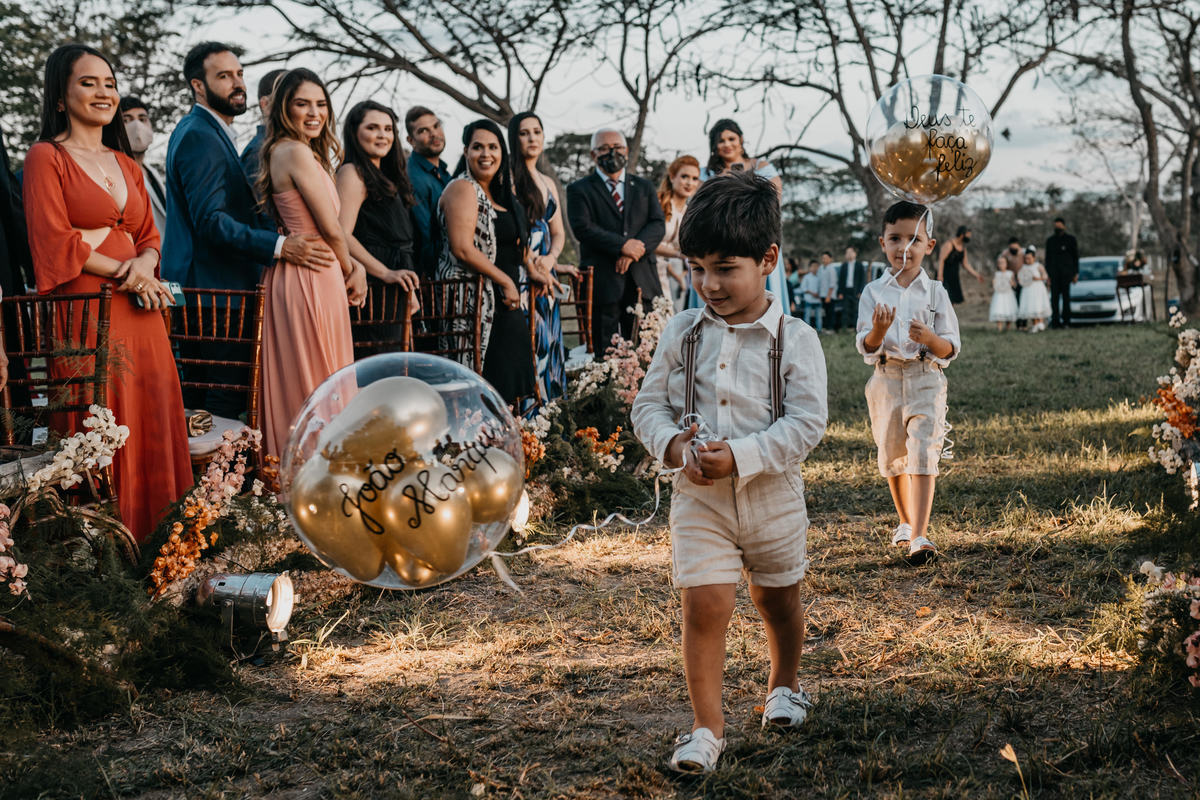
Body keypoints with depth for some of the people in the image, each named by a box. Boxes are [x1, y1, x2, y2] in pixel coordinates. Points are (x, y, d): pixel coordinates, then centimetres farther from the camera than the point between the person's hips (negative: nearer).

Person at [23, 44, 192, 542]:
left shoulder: (127, 166, 20)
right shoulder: (47, 158, -1)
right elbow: (55, 243, -9)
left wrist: (145, 263, -4)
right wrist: (127, 274, -9)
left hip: (139, 315, 6)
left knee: (150, 423, 2)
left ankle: (147, 536, 9)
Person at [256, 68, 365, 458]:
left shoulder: (283, 151, 15)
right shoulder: (297, 152, -14)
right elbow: (331, 229, -13)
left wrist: (353, 266, 3)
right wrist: (349, 272, 4)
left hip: (295, 278, 10)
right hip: (312, 279, -10)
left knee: (297, 389, 13)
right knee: (316, 393, -3)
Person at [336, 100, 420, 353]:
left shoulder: (387, 178, 22)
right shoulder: (352, 173, -5)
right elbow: (342, 235, -16)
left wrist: (409, 291, 20)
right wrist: (386, 273, -22)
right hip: (372, 289, -9)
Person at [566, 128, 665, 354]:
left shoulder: (644, 188, 18)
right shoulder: (579, 190, 7)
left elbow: (658, 225, 6)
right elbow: (583, 227, -8)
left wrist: (635, 250, -12)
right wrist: (623, 245, -16)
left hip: (642, 282, 3)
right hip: (602, 283, -3)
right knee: (605, 354, -3)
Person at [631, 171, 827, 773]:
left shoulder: (795, 340, -11)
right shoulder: (682, 333, -2)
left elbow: (806, 424, -16)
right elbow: (648, 403, 4)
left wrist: (740, 457, -26)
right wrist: (673, 444, -16)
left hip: (772, 493, -1)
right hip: (699, 495, 1)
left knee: (777, 596, 19)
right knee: (704, 604, -9)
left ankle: (784, 685, 47)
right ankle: (707, 728, -1)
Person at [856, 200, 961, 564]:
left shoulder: (935, 292, 0)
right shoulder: (873, 292, 2)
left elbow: (951, 348, 0)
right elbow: (865, 347, -2)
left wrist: (930, 338, -21)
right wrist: (878, 330, -24)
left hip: (926, 381, -2)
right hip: (886, 381, 2)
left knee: (923, 455, -14)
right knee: (892, 456, 13)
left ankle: (920, 536, -18)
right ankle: (906, 522, 35)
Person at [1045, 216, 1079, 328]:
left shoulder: (1070, 239, 5)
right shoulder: (1050, 240, 13)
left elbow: (1076, 257, 5)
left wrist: (1075, 274, -1)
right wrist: (1047, 274, 8)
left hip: (1066, 273, -2)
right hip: (1054, 273, 2)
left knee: (1066, 297, -4)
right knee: (1054, 297, -4)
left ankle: (1066, 321, -2)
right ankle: (1055, 321, -5)